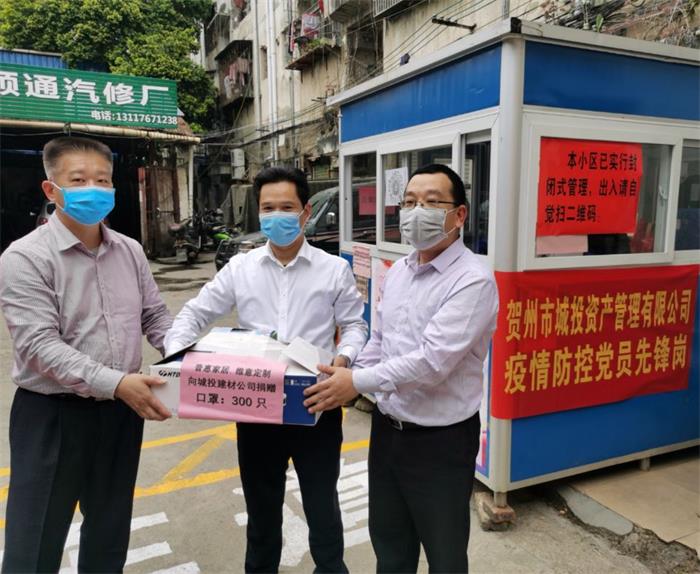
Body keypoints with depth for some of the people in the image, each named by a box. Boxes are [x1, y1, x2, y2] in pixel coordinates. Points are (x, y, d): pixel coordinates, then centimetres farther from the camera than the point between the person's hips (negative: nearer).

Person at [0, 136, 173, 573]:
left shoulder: (130, 251, 4)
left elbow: (156, 317, 9)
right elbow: (40, 346, -21)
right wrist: (115, 382, -31)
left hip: (120, 413, 5)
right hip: (53, 416, -5)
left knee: (111, 533, 22)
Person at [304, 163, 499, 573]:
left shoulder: (473, 279, -20)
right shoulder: (398, 270, 5)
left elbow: (432, 359, -27)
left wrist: (358, 382, -20)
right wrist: (345, 384, 4)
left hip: (440, 441, -7)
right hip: (387, 428, 7)